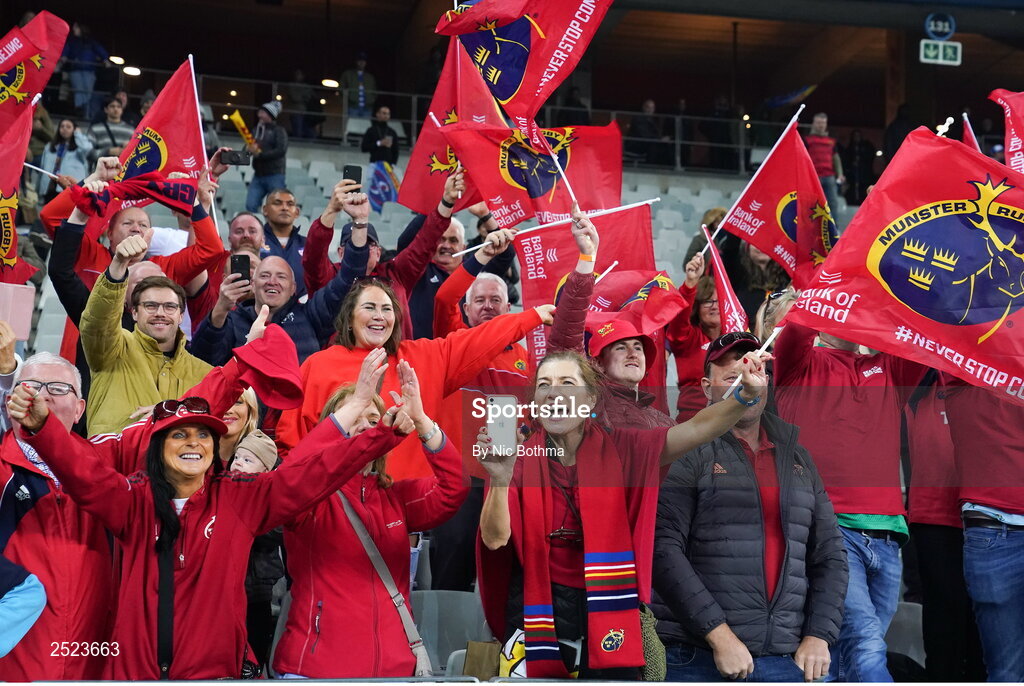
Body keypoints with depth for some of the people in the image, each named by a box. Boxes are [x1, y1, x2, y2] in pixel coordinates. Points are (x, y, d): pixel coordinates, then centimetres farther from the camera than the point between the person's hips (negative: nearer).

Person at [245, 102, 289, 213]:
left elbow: (281, 150, -15)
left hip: (275, 175, -5)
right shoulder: (256, 131, 15)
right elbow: (246, 149, 17)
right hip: (258, 175, 5)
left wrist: (260, 153, -16)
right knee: (250, 205, -4)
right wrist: (248, 149, -8)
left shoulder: (278, 131, -1)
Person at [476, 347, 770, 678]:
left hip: (608, 609, 1)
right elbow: (494, 539, -12)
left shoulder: (618, 449, -2)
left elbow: (693, 430, -14)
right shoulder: (520, 457, -3)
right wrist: (500, 480, -29)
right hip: (538, 611, -1)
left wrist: (745, 395, -30)